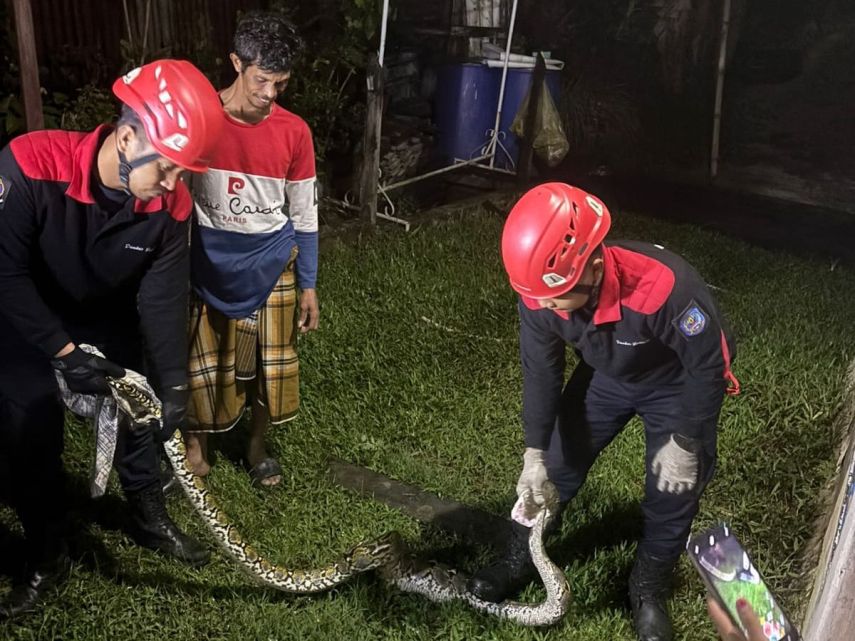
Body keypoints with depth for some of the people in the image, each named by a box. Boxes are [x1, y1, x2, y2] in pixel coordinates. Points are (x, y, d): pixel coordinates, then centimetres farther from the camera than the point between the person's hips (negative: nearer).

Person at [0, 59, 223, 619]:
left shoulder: (171, 206, -25)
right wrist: (64, 353, -31)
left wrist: (174, 384, -19)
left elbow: (164, 297, -17)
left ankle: (150, 518, 33)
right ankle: (47, 555, 21)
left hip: (110, 317, 3)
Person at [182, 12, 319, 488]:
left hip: (270, 264, 1)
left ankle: (258, 447, 35)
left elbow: (304, 215, 0)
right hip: (209, 262, -1)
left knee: (270, 363, 12)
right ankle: (196, 445, 35)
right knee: (202, 362, 11)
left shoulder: (295, 131, -8)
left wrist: (309, 285, 1)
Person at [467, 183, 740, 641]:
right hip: (606, 374, 4)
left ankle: (649, 588, 28)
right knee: (556, 466, 7)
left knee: (673, 490, 2)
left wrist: (685, 444, -19)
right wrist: (535, 451, -12)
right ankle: (521, 559, 29)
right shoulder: (540, 290, -29)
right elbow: (540, 371, -13)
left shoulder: (665, 287, -44)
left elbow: (708, 365, -26)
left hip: (675, 385, -3)